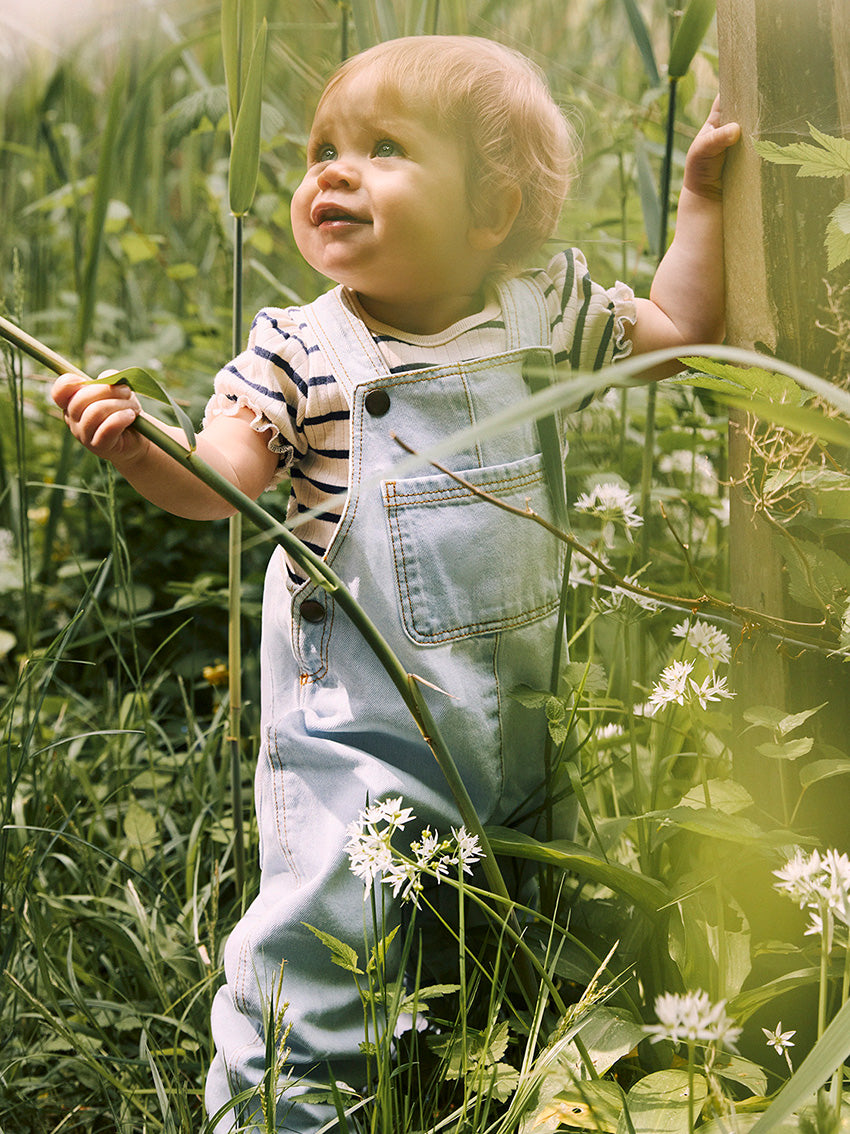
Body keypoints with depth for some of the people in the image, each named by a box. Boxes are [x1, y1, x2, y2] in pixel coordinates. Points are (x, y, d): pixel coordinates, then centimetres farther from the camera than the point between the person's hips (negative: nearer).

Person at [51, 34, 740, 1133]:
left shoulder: (547, 310, -1)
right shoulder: (299, 348, -9)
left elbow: (680, 330, 12)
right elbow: (220, 476, -19)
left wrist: (702, 199, 5)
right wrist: (140, 447, -38)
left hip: (520, 703, 4)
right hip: (361, 721, -4)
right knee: (321, 933, -7)